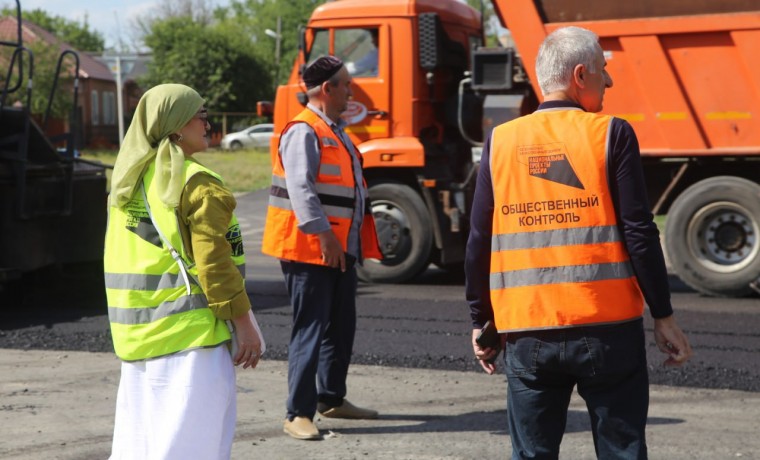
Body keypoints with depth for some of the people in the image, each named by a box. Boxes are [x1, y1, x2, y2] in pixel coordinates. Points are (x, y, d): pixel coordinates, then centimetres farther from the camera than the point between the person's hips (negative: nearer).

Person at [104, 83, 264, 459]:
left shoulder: (127, 182, 12)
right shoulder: (198, 185, -12)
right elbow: (215, 264, -16)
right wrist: (244, 323, -10)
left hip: (136, 331, 8)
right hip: (189, 331, -8)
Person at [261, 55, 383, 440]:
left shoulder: (335, 131, 17)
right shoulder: (303, 131, -14)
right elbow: (300, 189, -23)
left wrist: (357, 243, 20)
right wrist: (324, 236, -28)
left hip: (340, 251, 10)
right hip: (309, 250, -10)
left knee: (341, 328, 16)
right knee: (310, 330, -7)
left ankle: (331, 399, 30)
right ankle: (298, 414, -2)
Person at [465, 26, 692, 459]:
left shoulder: (501, 142, 4)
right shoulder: (611, 135, -5)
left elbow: (480, 242, 5)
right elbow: (639, 233, -7)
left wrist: (481, 321, 14)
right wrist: (663, 316, 0)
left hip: (528, 330, 3)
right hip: (607, 326, -3)